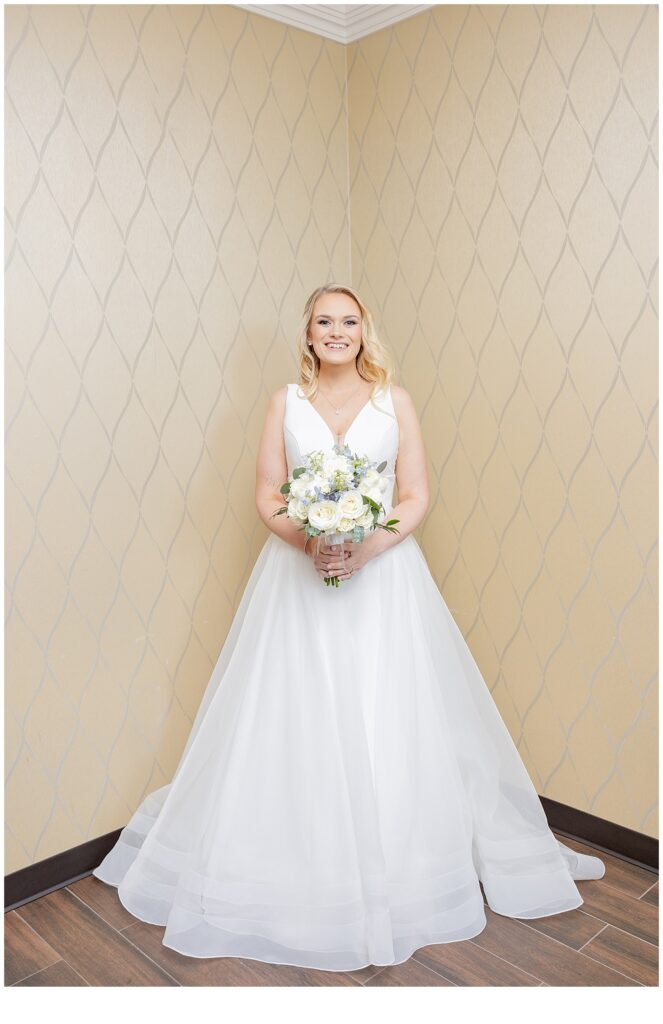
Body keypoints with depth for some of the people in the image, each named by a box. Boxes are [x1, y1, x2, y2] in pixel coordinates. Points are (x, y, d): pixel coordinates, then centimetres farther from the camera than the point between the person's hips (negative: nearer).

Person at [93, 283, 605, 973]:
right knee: (294, 719, 3)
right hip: (298, 576, 1)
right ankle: (295, 872, 23)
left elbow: (416, 496, 0)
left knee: (387, 720, 3)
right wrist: (308, 542, -15)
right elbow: (267, 495, 3)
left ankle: (397, 868, 24)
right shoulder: (286, 401, 7)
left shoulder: (394, 400, 5)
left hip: (383, 574, 0)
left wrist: (366, 549, -15)